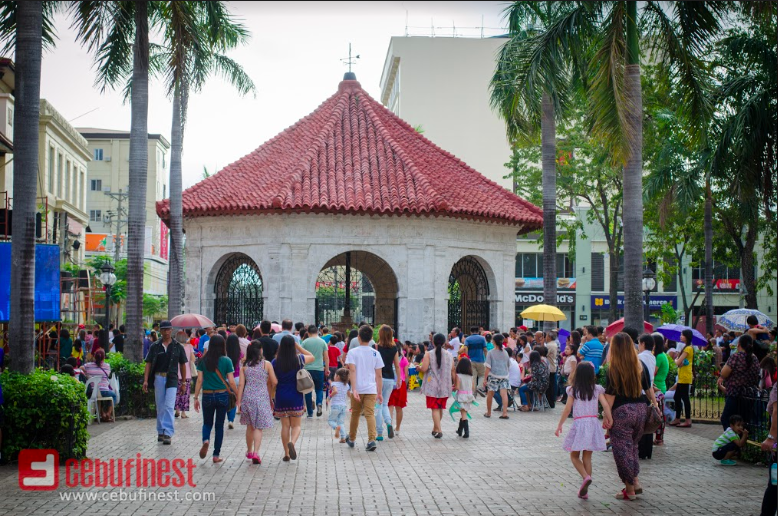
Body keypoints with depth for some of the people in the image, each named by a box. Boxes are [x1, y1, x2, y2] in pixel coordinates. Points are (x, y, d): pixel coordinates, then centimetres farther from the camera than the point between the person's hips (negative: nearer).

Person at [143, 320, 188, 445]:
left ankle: (168, 433, -13)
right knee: (160, 407, 10)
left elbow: (182, 365, 11)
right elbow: (148, 364, 5)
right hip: (158, 378, 2)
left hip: (172, 379, -2)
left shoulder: (178, 347, 5)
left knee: (169, 406, -11)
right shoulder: (155, 346, 6)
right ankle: (161, 432, 22)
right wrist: (145, 380, -5)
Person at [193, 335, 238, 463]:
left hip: (207, 396, 1)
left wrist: (196, 397, 4)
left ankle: (205, 440, -14)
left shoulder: (203, 361, -2)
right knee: (219, 425, 10)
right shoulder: (226, 361, -6)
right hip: (222, 395, -1)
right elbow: (231, 382, -6)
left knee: (207, 423, 18)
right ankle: (216, 455, 12)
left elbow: (199, 380, -1)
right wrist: (238, 395, 6)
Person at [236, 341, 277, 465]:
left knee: (250, 426, 18)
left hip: (248, 398, 3)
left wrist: (239, 401, 2)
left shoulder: (244, 366, 3)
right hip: (262, 398, -3)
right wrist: (270, 394, 16)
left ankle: (249, 451, 30)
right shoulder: (266, 364, -4)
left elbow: (241, 385, -1)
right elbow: (274, 382, -3)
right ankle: (256, 452, -15)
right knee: (259, 427, 0)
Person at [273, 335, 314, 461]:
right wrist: (298, 345, 8)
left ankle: (286, 454, 12)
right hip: (296, 397, -1)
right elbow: (312, 357, 14)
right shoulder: (299, 360, -6)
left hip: (281, 398, 1)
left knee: (285, 425, 11)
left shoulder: (275, 362, -5)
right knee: (296, 425, 8)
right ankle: (292, 442, -21)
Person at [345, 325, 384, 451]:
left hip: (357, 389, -1)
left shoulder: (353, 352, -2)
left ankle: (351, 439, 31)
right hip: (371, 389, 1)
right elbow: (378, 375, 6)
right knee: (370, 414, -5)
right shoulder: (375, 354, 5)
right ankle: (372, 440, -23)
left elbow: (352, 370, -13)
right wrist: (379, 393, 12)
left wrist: (354, 389, -18)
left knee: (355, 414, 15)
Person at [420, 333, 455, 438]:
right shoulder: (449, 355, 2)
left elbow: (424, 369, -17)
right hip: (445, 386, 4)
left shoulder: (429, 355, -9)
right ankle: (435, 428, 29)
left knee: (435, 408, -1)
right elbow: (453, 371, 4)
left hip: (432, 386, -3)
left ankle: (438, 430, -12)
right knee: (440, 408, 16)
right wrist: (455, 383, 13)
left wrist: (419, 367, 4)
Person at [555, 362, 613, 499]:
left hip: (579, 423, -3)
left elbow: (567, 409, -4)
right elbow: (606, 405, -9)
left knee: (574, 456, 9)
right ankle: (584, 491, 9)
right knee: (587, 457, 9)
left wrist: (559, 426, 3)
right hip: (593, 423, 3)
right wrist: (609, 420, -6)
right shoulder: (597, 389, 2)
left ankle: (586, 477, -18)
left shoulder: (573, 390, -3)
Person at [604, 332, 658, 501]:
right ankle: (636, 482, 18)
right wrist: (655, 404, 24)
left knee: (622, 450, 5)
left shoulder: (614, 369, -11)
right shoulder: (641, 365, 4)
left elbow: (610, 395, -13)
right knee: (632, 446, 22)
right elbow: (648, 389, 12)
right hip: (640, 409, 6)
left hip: (621, 411, -5)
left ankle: (630, 489, 11)